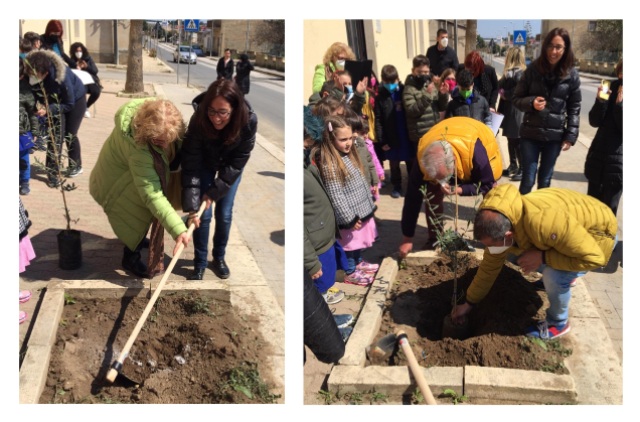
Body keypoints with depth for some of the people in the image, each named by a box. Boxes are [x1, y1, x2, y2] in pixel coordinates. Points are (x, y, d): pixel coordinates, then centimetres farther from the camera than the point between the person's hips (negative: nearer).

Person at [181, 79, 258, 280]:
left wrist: (214, 192, -24)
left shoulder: (249, 121, -37)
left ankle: (219, 257, 28)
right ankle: (200, 263, 12)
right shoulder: (198, 121, -37)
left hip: (230, 166, 1)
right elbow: (191, 166, -33)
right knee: (203, 214, -5)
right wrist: (191, 205, -38)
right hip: (205, 163, 0)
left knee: (224, 213, 5)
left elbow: (236, 163, -25)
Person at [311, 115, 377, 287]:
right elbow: (335, 195, -24)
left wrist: (369, 203, 18)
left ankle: (358, 262, 45)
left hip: (362, 208, 8)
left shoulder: (348, 154, 3)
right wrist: (349, 218, -20)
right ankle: (351, 272, 27)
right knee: (350, 243, 10)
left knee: (359, 240, 24)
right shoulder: (329, 164, -25)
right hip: (350, 214, -8)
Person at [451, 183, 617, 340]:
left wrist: (542, 257, -33)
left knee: (554, 276, -29)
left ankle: (558, 323, 0)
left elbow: (594, 258, -36)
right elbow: (490, 265, -3)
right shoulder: (500, 222, -19)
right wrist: (470, 303, 3)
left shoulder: (544, 223, -44)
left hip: (597, 232, -7)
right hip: (568, 231, 7)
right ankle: (551, 279, 30)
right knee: (512, 254, 5)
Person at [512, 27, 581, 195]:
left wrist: (571, 136, -3)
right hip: (530, 133, -1)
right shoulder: (533, 69, -4)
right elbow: (517, 99, 1)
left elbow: (574, 108, 3)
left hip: (555, 136, 1)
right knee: (528, 180, 0)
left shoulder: (572, 75, -2)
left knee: (545, 181, 12)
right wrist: (531, 102, -19)